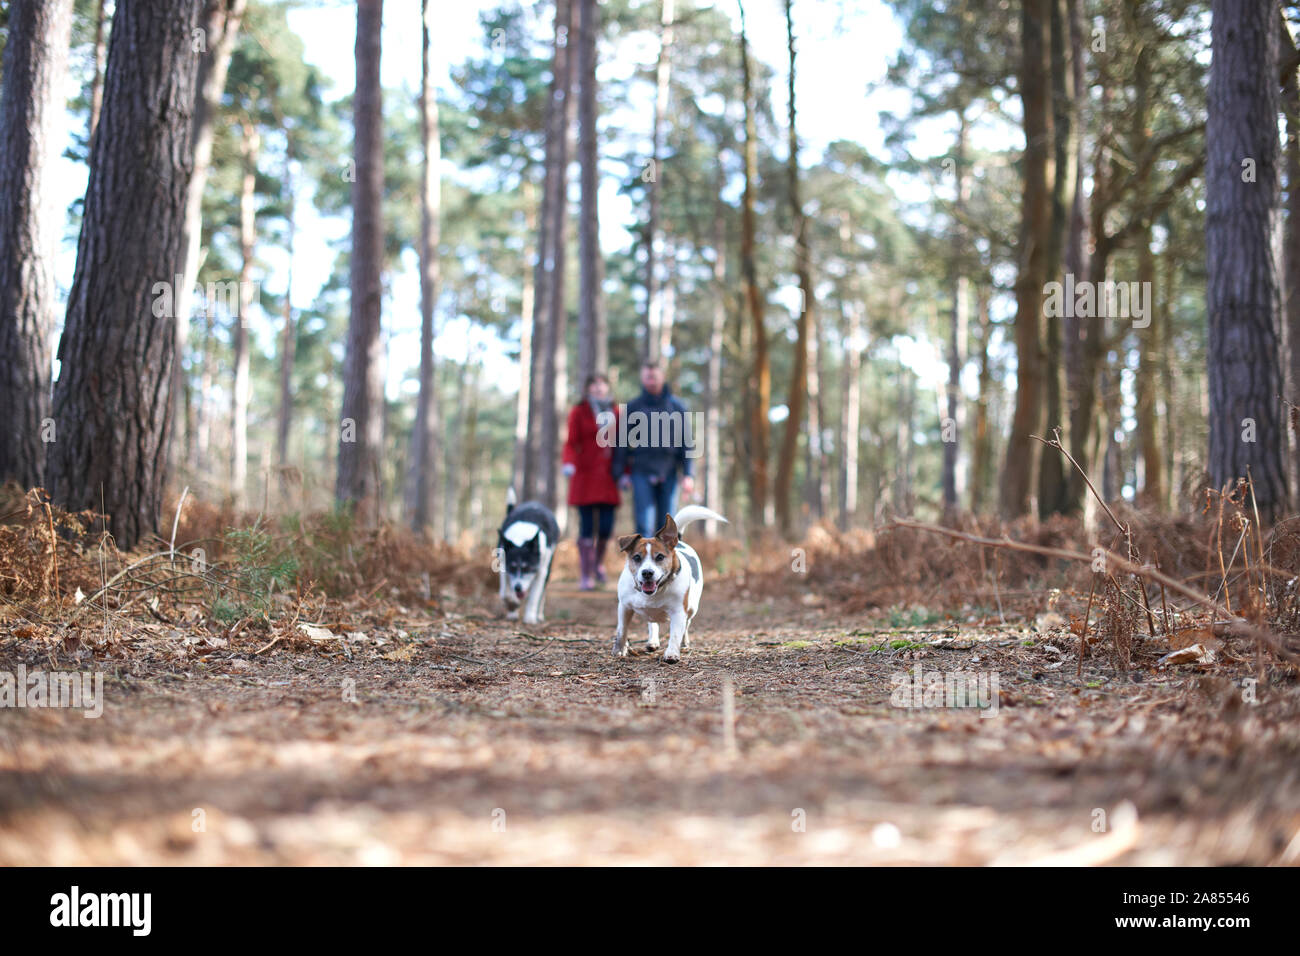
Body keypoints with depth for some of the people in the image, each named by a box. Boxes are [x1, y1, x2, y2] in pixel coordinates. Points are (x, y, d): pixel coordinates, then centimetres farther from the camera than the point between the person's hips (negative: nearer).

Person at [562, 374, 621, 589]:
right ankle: (585, 575, 1)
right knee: (587, 526, -6)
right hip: (585, 475, -4)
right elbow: (571, 443, -4)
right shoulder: (578, 412, 2)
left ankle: (598, 560, 29)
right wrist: (569, 464, -22)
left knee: (606, 526, 0)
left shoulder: (615, 413, 14)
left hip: (607, 478, 4)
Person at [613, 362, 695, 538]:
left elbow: (686, 440, 7)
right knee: (644, 525, -10)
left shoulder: (676, 405, 7)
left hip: (668, 473, 1)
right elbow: (623, 441, 8)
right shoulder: (633, 407, 6)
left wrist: (688, 474, 0)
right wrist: (622, 473, 0)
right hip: (642, 472, -1)